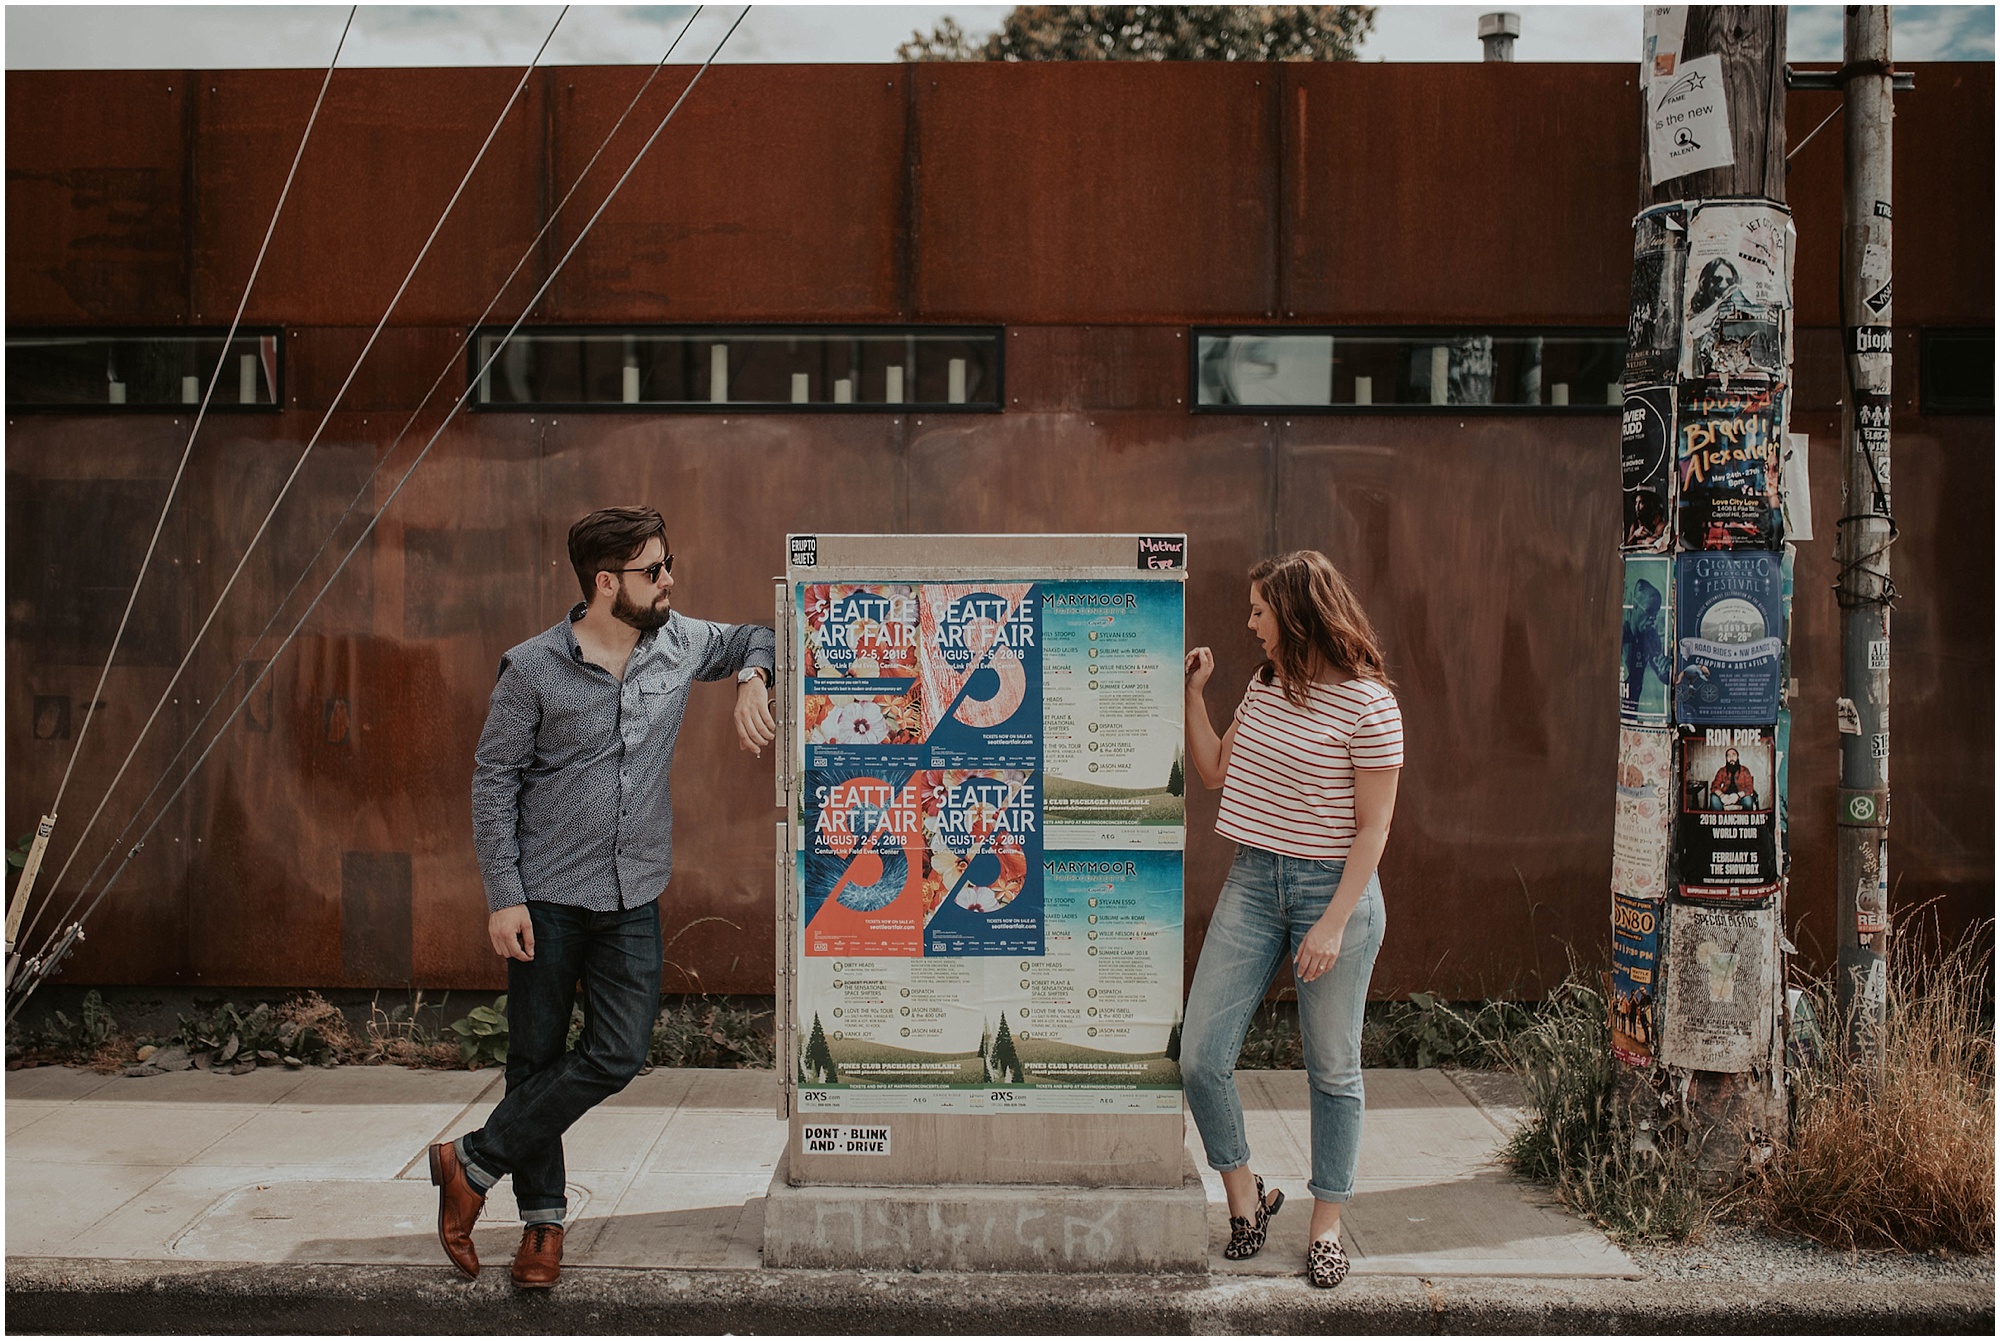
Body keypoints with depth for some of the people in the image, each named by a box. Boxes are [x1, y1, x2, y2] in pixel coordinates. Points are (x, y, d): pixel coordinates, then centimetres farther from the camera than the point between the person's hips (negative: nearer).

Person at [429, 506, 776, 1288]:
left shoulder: (680, 643, 3)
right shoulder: (533, 669, -7)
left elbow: (753, 637, 24)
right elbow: (493, 782, -4)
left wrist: (751, 682, 0)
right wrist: (503, 896, -10)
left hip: (634, 900, 3)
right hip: (547, 898, -3)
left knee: (619, 1054, -5)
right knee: (537, 1059, 6)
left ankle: (475, 1163, 11)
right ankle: (543, 1218, 23)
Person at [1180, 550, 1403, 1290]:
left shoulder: (1369, 703, -12)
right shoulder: (1262, 685, 8)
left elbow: (1373, 826, -12)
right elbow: (1216, 770, 18)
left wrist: (1334, 923, -16)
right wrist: (1192, 694, 8)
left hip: (1334, 889, -6)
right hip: (1253, 879, 6)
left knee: (1332, 1067, 8)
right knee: (1201, 1057, 0)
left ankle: (1327, 1221, 25)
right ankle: (1244, 1194, 22)